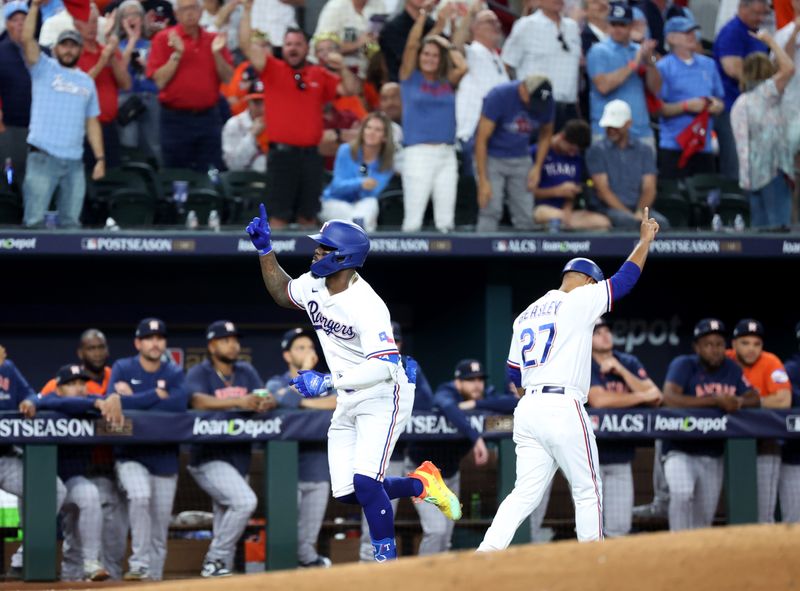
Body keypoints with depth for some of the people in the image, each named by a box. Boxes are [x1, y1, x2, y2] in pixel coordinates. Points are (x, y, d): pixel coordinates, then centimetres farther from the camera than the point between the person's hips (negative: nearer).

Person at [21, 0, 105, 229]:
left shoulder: (87, 82, 17)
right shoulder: (44, 69, 6)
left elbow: (92, 123, 17)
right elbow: (27, 40, -9)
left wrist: (100, 158, 9)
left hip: (74, 162, 4)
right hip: (43, 157, -4)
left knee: (71, 222, 5)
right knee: (35, 220, -9)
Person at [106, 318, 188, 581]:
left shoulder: (174, 373, 6)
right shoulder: (123, 368, 2)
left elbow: (179, 404, -13)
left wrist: (135, 400, -13)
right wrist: (157, 395, -13)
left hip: (165, 458, 3)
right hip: (131, 455, -3)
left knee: (160, 527, 2)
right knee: (140, 496, -29)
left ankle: (153, 576, 13)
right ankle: (138, 565, -26)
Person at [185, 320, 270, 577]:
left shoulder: (246, 372, 12)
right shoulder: (199, 373, -6)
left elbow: (261, 399, 1)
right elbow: (199, 402, -26)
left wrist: (267, 403, -25)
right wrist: (238, 402, -39)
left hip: (239, 458, 7)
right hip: (208, 458, -7)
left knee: (226, 523, 10)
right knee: (244, 500, -25)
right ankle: (215, 560, -14)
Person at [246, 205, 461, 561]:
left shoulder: (366, 305, -26)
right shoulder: (314, 285, -1)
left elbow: (384, 366, -33)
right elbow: (282, 292, 21)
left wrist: (329, 382, -37)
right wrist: (265, 249, 10)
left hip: (383, 397, -9)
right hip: (348, 401, 9)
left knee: (365, 481, -22)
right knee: (347, 494, 5)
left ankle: (387, 563, -11)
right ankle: (421, 483, 26)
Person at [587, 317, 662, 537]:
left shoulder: (629, 363, 8)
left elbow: (656, 398, -3)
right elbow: (599, 400, -22)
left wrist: (621, 371, -12)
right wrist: (642, 396, -13)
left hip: (621, 456, 4)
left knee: (620, 527, 2)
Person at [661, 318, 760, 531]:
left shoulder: (731, 369, 6)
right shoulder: (684, 365, -10)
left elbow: (754, 398, 9)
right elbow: (670, 398, -26)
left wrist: (739, 401, -17)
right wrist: (716, 400, -29)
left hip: (713, 456, 5)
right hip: (680, 451, -5)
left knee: (704, 518, 9)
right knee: (682, 493, -31)